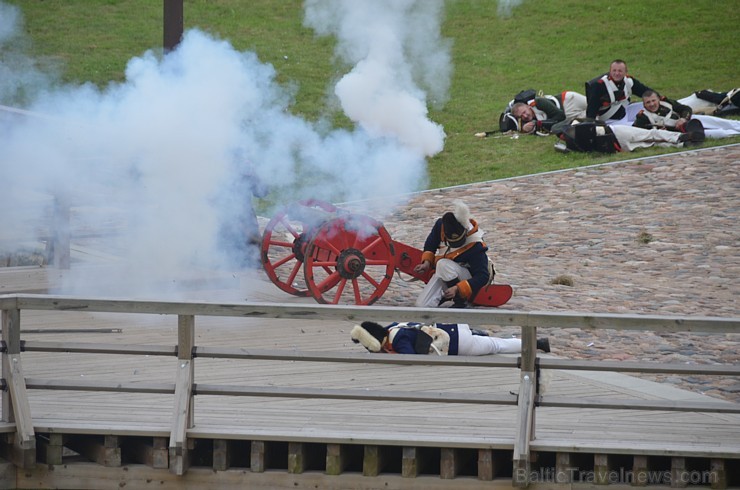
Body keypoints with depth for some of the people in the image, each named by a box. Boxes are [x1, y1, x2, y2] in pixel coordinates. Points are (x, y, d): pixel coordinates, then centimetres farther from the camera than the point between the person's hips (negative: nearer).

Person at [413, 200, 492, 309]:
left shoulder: (475, 247, -30)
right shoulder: (440, 225, -14)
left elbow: (483, 277, -29)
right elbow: (430, 244, 8)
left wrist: (457, 289, -38)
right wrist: (427, 262, -11)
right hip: (442, 274, 5)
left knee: (443, 264, -36)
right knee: (422, 305, -13)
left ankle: (461, 302, -20)